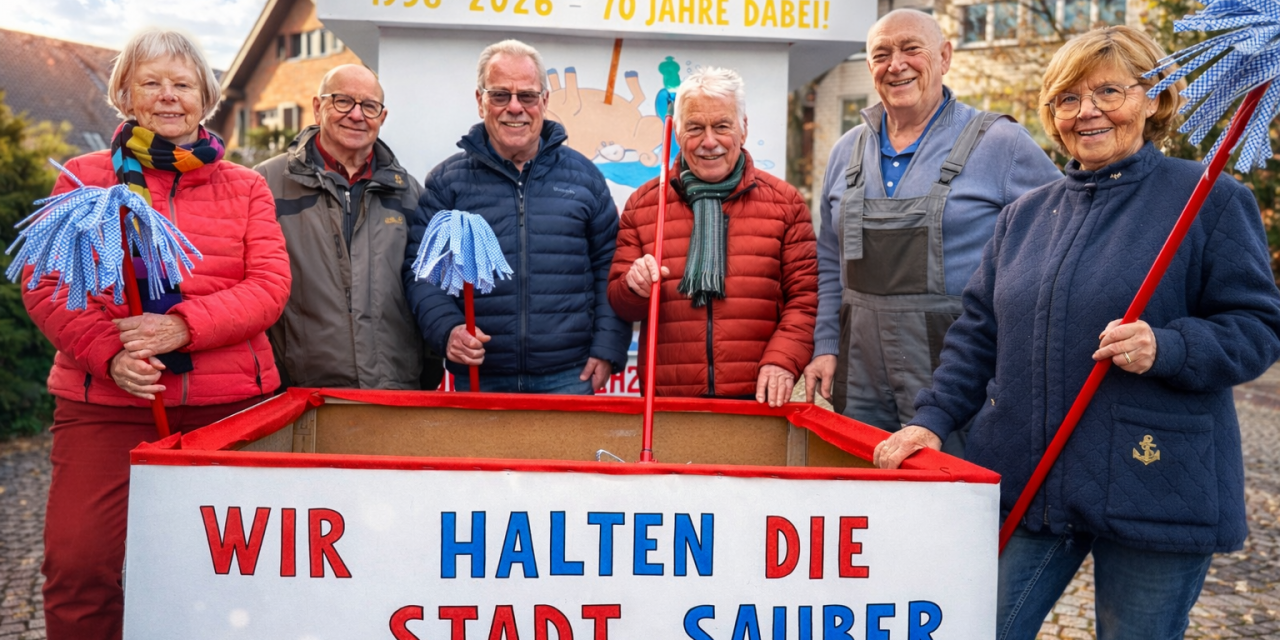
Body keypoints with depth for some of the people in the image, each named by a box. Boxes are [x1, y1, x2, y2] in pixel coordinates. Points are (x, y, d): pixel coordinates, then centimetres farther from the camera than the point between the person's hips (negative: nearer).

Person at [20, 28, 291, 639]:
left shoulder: (245, 187, 11)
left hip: (229, 404, 1)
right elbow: (44, 283, 2)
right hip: (104, 405, 0)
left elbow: (269, 285, -1)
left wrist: (184, 326, -17)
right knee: (79, 564, -3)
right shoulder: (83, 177, 10)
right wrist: (108, 354, -14)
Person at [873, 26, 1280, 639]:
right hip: (1020, 480, 4)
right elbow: (978, 333, 11)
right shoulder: (1025, 214, 11)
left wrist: (1166, 348, -24)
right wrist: (933, 417, 0)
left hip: (1152, 488, -4)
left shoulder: (1209, 200, -4)